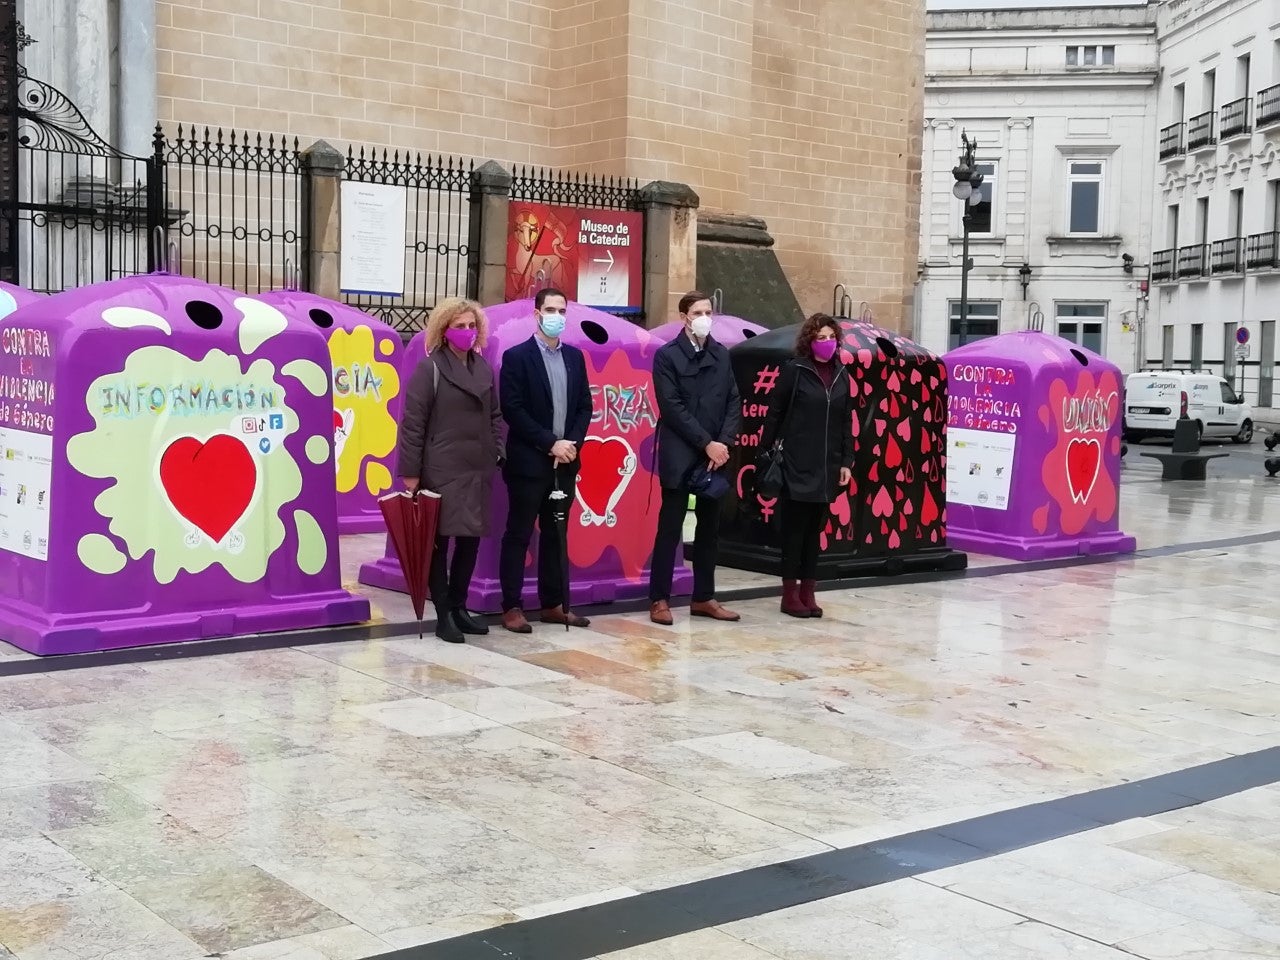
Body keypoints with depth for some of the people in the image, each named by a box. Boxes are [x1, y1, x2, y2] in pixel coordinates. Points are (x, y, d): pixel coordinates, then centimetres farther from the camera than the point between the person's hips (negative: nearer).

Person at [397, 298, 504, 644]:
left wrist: (500, 453, 5)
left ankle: (459, 607, 23)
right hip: (442, 472, -6)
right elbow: (412, 424, -9)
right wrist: (410, 472, -11)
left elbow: (495, 416, 17)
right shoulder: (430, 368, -7)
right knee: (440, 542, 2)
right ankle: (443, 615, 9)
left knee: (471, 540, 9)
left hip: (477, 472, 6)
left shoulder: (484, 368, 11)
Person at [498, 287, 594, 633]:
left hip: (565, 462, 5)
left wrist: (572, 443, -5)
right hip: (529, 461, -5)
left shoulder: (575, 357, 12)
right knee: (519, 535, 0)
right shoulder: (517, 356, -5)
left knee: (556, 535, 11)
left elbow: (585, 406, 11)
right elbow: (512, 410, -12)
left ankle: (554, 604, 17)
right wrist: (551, 443, -15)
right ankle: (512, 607, 4)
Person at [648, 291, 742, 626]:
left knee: (710, 529, 9)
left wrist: (724, 443, -6)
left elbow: (734, 402, 8)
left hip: (715, 456, 5)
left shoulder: (722, 355, 11)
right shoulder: (667, 356, -4)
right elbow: (672, 408, -11)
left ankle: (704, 598, 16)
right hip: (679, 457, -5)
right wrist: (706, 443, -14)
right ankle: (659, 599, 4)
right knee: (670, 529, -2)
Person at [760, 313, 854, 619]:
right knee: (795, 529, 2)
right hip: (797, 465, -5)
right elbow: (775, 414, -4)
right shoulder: (794, 371, -5)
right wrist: (766, 452, -6)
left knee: (815, 530, 10)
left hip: (828, 467, 5)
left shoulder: (841, 375, 9)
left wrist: (846, 461, 7)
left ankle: (808, 591, 16)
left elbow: (846, 422, 11)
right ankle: (790, 593, 8)